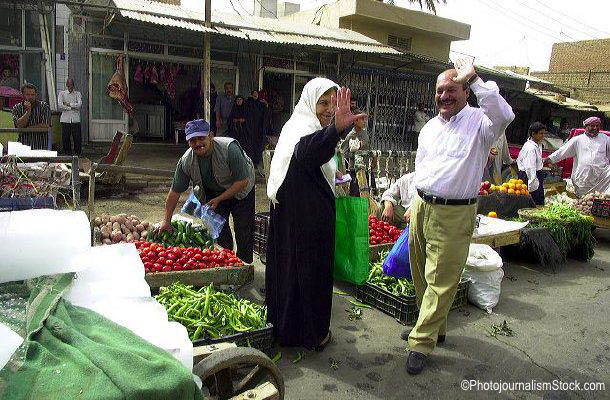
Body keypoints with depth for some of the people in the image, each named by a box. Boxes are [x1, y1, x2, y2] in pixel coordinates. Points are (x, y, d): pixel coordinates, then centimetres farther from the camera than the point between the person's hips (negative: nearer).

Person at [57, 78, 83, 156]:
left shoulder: (77, 93, 12)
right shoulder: (62, 93, 10)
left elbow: (79, 104, -4)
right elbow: (60, 105, -4)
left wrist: (68, 104, -6)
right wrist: (73, 107, -7)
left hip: (75, 119, 0)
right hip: (65, 119, 0)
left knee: (77, 137, -3)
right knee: (65, 137, 0)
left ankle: (77, 153, 8)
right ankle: (68, 153, 10)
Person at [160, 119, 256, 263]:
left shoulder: (229, 148, -33)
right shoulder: (186, 161, -20)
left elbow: (242, 181, -28)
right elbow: (175, 192, -11)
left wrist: (218, 200, -27)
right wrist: (166, 221, -8)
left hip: (240, 191, -3)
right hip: (212, 192, 3)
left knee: (244, 232, -5)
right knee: (219, 231, -2)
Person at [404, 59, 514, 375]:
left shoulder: (479, 121, -5)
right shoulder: (429, 127, 15)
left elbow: (504, 115, -30)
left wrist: (474, 79, -23)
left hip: (454, 215, -7)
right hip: (422, 207, 7)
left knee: (440, 280, -1)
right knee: (421, 274, 15)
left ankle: (422, 342, 10)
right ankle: (434, 327, 34)